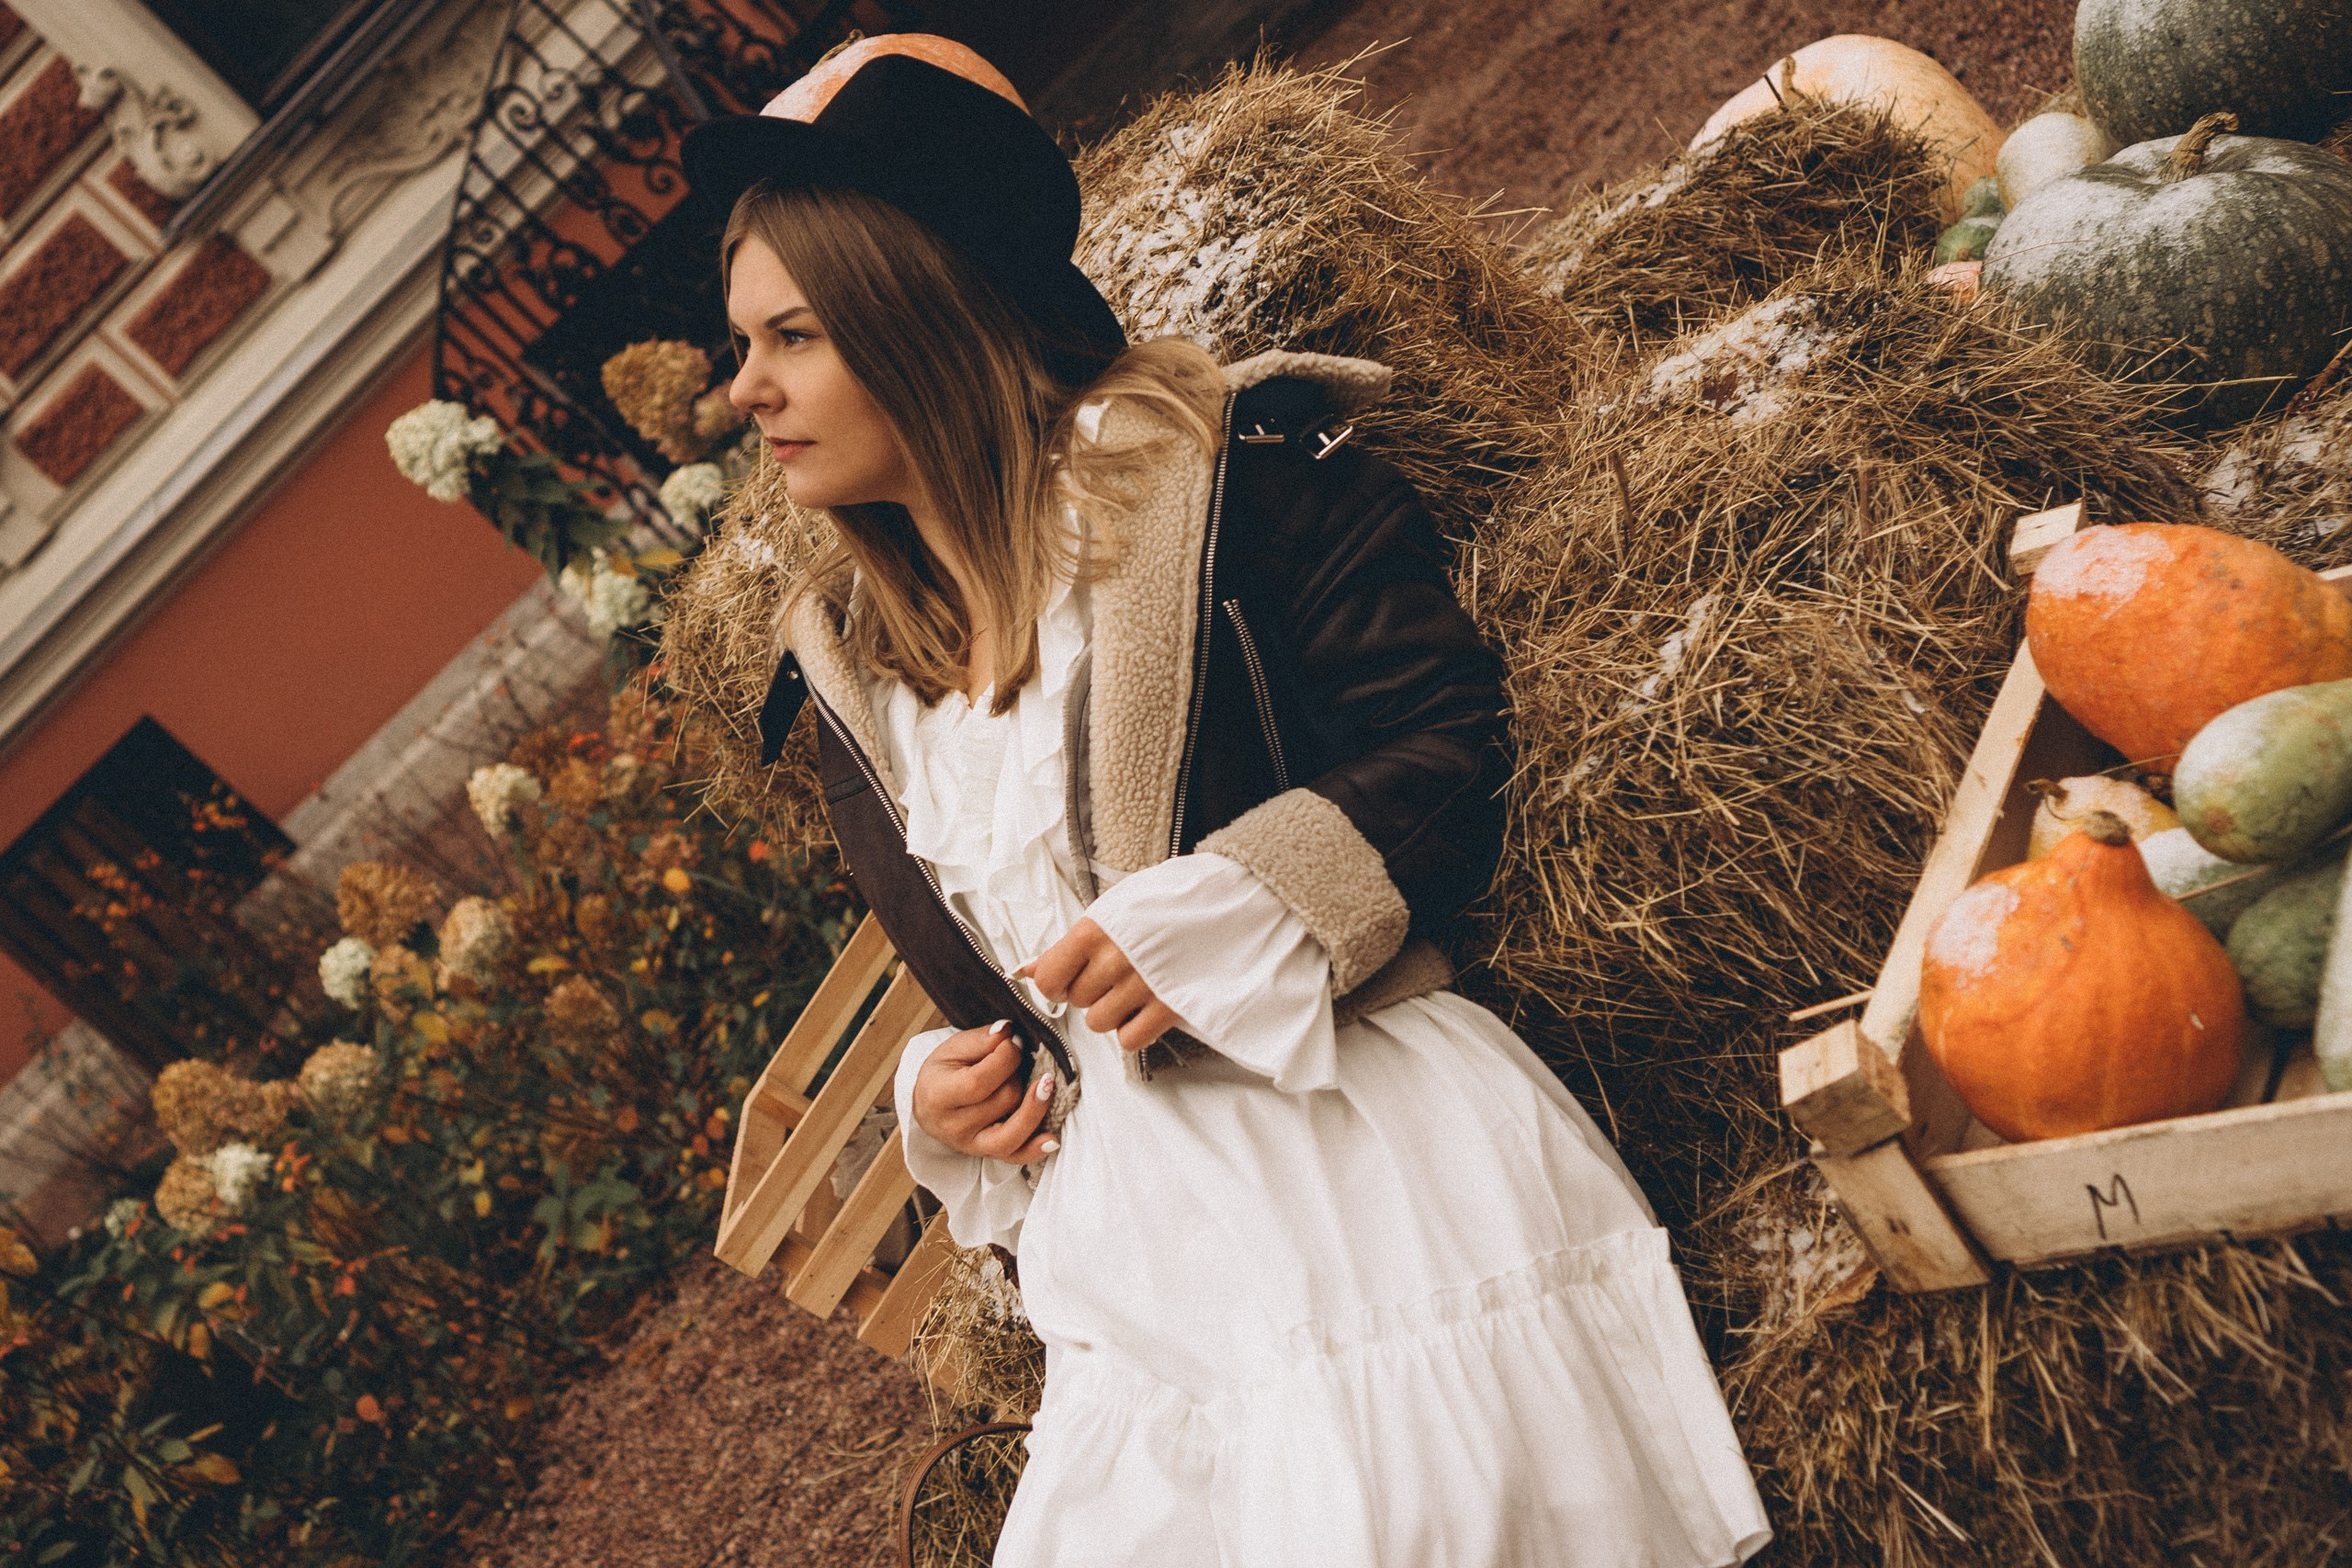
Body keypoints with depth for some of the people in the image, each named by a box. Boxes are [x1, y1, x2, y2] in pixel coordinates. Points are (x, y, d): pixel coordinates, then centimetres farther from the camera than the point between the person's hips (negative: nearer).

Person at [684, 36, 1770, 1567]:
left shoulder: (1220, 467, -4)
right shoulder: (850, 663, 14)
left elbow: (1458, 741, -9)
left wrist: (1221, 914, -18)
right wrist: (944, 1100, 5)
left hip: (1371, 1154, -5)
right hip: (1126, 1238, 6)